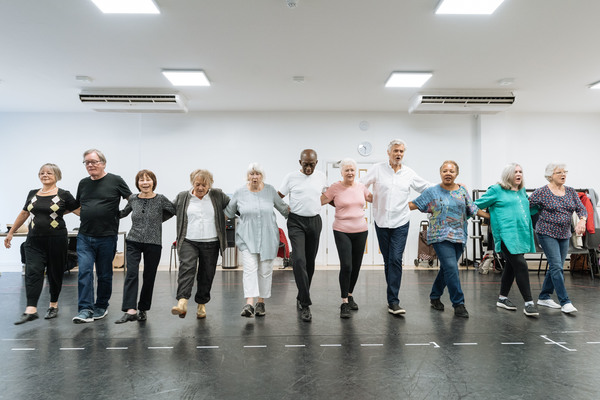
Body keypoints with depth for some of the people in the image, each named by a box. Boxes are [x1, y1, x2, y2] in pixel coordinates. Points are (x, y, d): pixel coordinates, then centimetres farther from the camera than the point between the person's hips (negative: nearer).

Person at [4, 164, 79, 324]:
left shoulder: (63, 195, -2)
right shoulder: (32, 194, 11)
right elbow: (23, 214, 19)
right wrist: (11, 232, 22)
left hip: (56, 240, -3)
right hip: (34, 240, 3)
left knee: (55, 273, 6)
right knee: (33, 272, -8)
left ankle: (53, 306, 21)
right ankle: (31, 310, -10)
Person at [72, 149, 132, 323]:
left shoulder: (115, 181, -3)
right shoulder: (83, 183, 11)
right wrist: (86, 217, 9)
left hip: (107, 237, -3)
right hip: (84, 237, 3)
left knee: (104, 275, 8)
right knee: (84, 272, -7)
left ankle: (101, 307, 25)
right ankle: (86, 310, -2)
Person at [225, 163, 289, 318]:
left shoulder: (270, 190, 2)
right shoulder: (240, 193, 0)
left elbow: (282, 207, 13)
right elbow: (229, 212, 13)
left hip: (267, 237, 1)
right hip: (247, 237, -1)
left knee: (265, 270, 6)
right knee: (250, 268, -13)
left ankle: (261, 302, 19)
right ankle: (249, 304, -16)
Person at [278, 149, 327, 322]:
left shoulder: (321, 177, 6)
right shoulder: (291, 177, -2)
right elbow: (278, 196, 7)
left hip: (315, 222, 3)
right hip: (296, 222, -3)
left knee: (310, 262, 9)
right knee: (299, 260, -16)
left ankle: (301, 298, 26)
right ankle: (305, 304, -13)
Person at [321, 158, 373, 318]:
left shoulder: (361, 187, 7)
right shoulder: (335, 188, -5)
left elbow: (373, 198, 23)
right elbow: (319, 201, -6)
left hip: (360, 231, 4)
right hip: (342, 232, -4)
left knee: (356, 266, 9)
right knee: (346, 266, -12)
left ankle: (350, 295, 32)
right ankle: (344, 303, 1)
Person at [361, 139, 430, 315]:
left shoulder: (409, 173, 7)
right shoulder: (377, 169, 1)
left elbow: (427, 188, 17)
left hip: (401, 223, 0)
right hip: (381, 221, 0)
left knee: (396, 260, -9)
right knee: (387, 260, 9)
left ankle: (393, 301, -7)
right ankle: (393, 293, 25)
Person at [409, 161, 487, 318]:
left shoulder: (462, 191, 11)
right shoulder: (432, 192, 0)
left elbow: (473, 209, 17)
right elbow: (414, 204, 1)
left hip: (459, 237, 4)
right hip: (441, 237, -4)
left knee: (446, 269, 10)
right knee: (451, 268, -13)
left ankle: (435, 296, 28)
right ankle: (458, 304, -3)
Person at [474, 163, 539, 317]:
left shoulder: (522, 191, 18)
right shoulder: (496, 190, -3)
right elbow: (478, 205, 0)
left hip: (522, 235, 8)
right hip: (507, 236, -8)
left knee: (511, 266, 13)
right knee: (521, 266, -13)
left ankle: (502, 298, 25)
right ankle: (528, 303, -6)